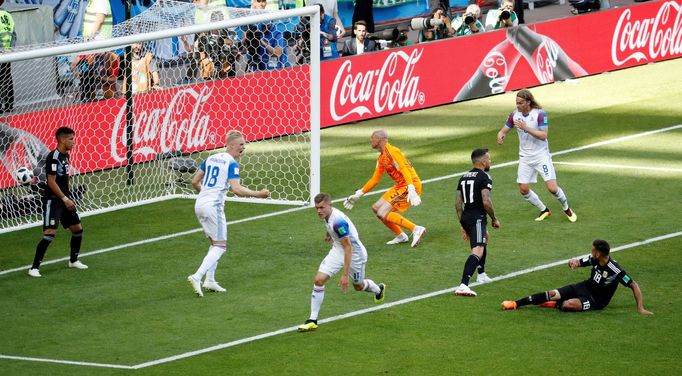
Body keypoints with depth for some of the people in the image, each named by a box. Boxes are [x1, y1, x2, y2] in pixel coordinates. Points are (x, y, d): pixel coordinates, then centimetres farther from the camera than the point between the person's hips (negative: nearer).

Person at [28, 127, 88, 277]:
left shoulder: (66, 155, 10)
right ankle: (34, 267, -12)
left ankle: (74, 260, 33)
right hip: (53, 200, -9)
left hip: (65, 199, 9)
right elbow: (51, 182, -20)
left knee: (77, 229, 13)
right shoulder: (53, 157, -17)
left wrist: (68, 197, 17)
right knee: (50, 234, -16)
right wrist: (64, 199, -20)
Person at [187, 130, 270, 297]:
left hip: (199, 204, 8)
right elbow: (236, 189, -19)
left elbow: (195, 181, 17)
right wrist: (258, 194, -12)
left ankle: (210, 280, 14)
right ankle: (197, 277, -19)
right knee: (220, 246, -4)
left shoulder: (210, 158, 14)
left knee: (215, 243, 19)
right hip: (214, 206, -8)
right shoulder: (232, 163, -9)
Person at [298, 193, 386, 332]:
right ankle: (312, 320, -6)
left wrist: (345, 275, -33)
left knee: (358, 286, 18)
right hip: (337, 250, 7)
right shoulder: (327, 215, -11)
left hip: (354, 253, -7)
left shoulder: (338, 221, -35)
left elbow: (348, 248, -32)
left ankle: (379, 290, 55)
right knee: (319, 280, -11)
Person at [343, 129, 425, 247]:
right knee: (376, 208, 11)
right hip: (400, 186, 10)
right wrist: (357, 195, 25)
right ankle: (401, 236, 14)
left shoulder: (392, 152, -14)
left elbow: (405, 170, -25)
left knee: (383, 213, -16)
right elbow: (375, 179, 25)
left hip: (409, 185, -10)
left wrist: (411, 191, -36)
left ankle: (416, 229, -17)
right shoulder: (381, 159, 17)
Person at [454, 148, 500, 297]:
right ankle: (463, 285, -36)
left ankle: (481, 274, 49)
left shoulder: (464, 177, 16)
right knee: (478, 251, -19)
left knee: (483, 240, 35)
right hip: (477, 217, -9)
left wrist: (462, 224, 21)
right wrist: (494, 219, -2)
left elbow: (458, 203, 15)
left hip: (465, 217, 9)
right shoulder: (484, 177, -8)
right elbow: (486, 202, -17)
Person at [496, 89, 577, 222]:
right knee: (523, 190, 0)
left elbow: (543, 135, -23)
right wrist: (500, 136, -18)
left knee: (552, 188, -11)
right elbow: (504, 131, 7)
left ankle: (566, 209, 16)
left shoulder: (540, 114, -16)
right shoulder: (514, 115, -2)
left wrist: (526, 128, -32)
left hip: (541, 155, -5)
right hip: (525, 157, 5)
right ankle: (544, 211, 21)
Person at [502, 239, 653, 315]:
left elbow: (634, 285, -22)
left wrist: (640, 308, -26)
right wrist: (573, 262, -20)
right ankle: (516, 303, -2)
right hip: (585, 287, 6)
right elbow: (577, 263, 6)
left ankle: (554, 305, 4)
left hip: (596, 300, -6)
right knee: (553, 294, -9)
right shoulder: (593, 259, -9)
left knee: (569, 304, -32)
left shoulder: (615, 270, -29)